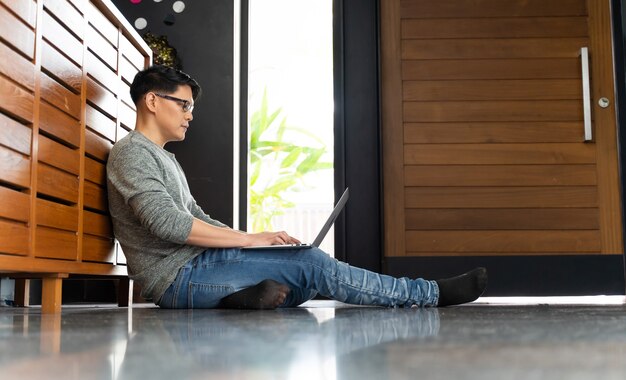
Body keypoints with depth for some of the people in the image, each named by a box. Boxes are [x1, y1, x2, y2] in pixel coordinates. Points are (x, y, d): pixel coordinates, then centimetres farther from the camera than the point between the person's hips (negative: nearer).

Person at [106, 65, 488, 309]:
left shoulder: (166, 159, 24)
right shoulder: (131, 153, -7)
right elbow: (168, 223, -21)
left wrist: (254, 239, 4)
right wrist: (251, 238, -17)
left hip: (193, 265, 10)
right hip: (179, 277, -10)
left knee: (309, 280, -2)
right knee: (312, 264, -15)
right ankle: (431, 294, -8)